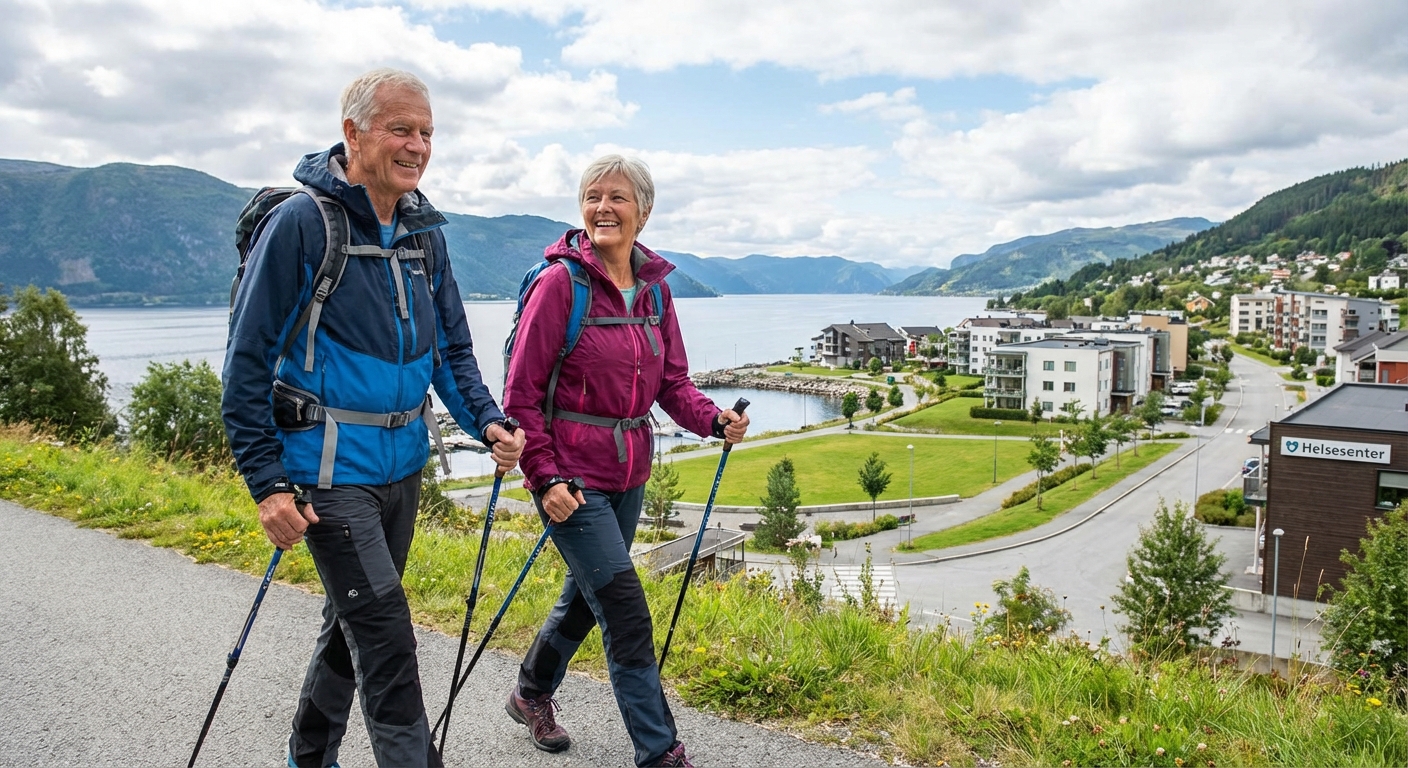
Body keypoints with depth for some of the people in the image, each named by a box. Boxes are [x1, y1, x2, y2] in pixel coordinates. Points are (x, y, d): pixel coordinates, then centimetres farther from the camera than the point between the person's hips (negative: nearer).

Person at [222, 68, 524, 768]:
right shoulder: (299, 224, -12)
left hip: (403, 466, 7)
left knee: (353, 620, 20)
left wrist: (487, 421, -5)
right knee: (385, 634, -9)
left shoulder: (425, 233, 7)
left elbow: (452, 349, 13)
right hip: (331, 469, -7)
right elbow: (247, 363, -11)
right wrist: (268, 482, -15)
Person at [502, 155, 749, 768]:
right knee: (627, 613, -6)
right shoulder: (560, 282, -13)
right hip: (572, 476, -7)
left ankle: (531, 694, 46)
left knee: (587, 594, 21)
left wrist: (715, 420, -11)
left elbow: (671, 383, 8)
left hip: (628, 474, 7)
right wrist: (544, 478, -17)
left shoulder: (654, 286, 5)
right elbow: (521, 393, -12)